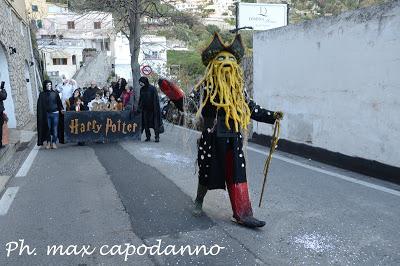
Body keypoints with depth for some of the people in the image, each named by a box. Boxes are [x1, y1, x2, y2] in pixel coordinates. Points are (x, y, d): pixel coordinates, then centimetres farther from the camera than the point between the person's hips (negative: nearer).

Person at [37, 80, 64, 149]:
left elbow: (59, 102, 6)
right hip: (46, 114, 0)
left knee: (55, 129, 0)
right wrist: (41, 114, -5)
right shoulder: (42, 94, 4)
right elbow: (40, 105, 3)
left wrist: (61, 109, -8)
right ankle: (48, 143, 13)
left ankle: (54, 143, 7)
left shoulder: (55, 93, 6)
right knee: (47, 129, 3)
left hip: (55, 113, 0)